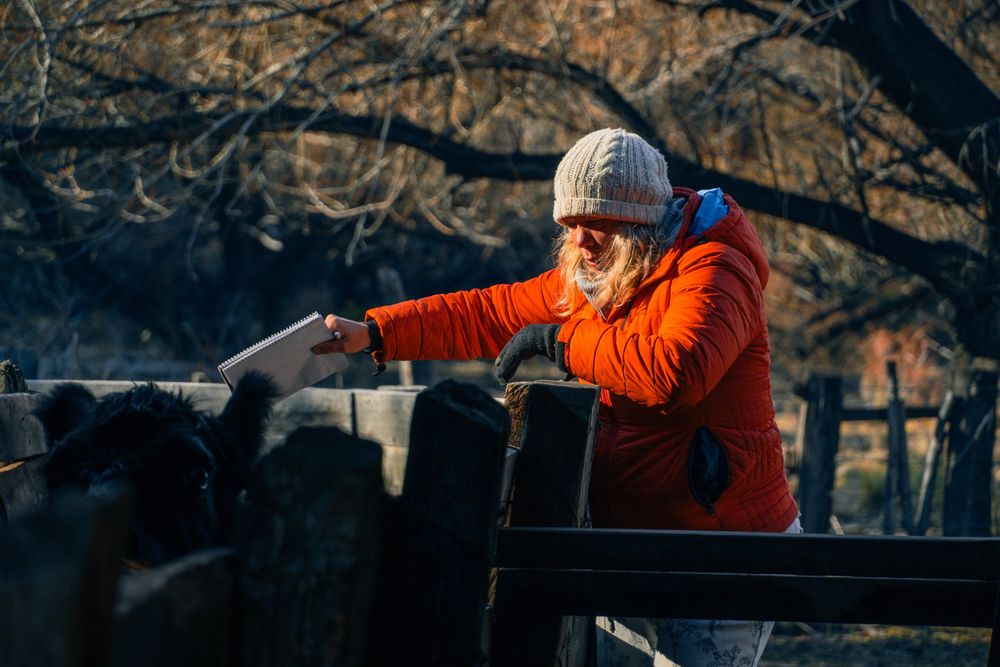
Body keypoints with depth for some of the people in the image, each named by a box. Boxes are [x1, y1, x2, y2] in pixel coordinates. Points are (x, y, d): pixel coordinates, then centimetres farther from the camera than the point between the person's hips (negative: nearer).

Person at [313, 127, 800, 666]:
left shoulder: (712, 272, -16)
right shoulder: (590, 277, 12)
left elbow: (676, 370, -34)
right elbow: (490, 315, 17)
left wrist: (560, 340, -23)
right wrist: (372, 334, 8)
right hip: (625, 550, 9)